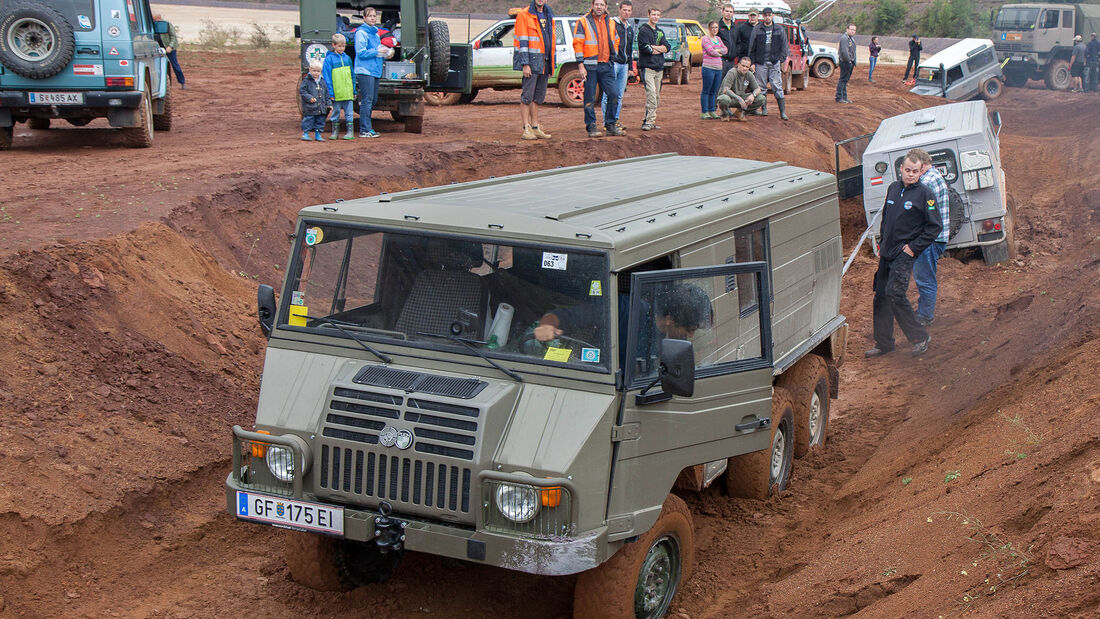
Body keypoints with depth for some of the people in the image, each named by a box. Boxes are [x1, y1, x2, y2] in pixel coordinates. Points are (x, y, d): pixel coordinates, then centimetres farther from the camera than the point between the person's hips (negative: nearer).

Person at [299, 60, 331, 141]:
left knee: (320, 121, 8)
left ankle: (317, 134, 17)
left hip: (321, 107, 5)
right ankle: (305, 134, 4)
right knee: (308, 120, -5)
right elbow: (302, 91, -7)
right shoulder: (306, 80, -3)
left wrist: (327, 104, 13)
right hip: (310, 107, -5)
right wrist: (309, 97, -19)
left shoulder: (322, 81, 13)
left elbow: (326, 93, 17)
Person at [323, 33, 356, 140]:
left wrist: (354, 90, 13)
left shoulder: (347, 58, 9)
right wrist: (330, 92, -9)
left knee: (349, 113, 3)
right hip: (336, 93, -3)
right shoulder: (329, 59, -3)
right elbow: (326, 77, -4)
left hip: (348, 93, 3)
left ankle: (351, 132, 7)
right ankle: (335, 132, 16)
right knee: (335, 112, 7)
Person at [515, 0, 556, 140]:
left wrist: (552, 64, 16)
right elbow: (522, 41, -11)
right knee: (527, 96, -6)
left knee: (539, 96, 10)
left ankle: (535, 127, 15)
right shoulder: (524, 15, -6)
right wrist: (525, 64, -17)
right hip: (532, 60, -7)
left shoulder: (548, 16, 16)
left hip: (544, 62, 7)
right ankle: (526, 129, -5)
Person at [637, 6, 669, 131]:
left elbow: (666, 47, 7)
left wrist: (654, 47, -10)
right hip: (647, 66, -7)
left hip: (659, 68, 7)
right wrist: (659, 50, -2)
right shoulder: (643, 30, -2)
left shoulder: (660, 32, 20)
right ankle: (649, 121, -19)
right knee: (651, 94, -17)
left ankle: (648, 120, 12)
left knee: (657, 96, 7)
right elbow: (645, 47, -14)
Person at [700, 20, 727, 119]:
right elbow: (711, 51, -14)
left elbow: (725, 50, 9)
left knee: (714, 91, 9)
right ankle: (704, 112, 0)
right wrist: (720, 53, 2)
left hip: (719, 68, 6)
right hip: (708, 68, -6)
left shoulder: (718, 38, 17)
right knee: (706, 91, -3)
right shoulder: (705, 39, -3)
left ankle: (712, 111, 15)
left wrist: (718, 50, -9)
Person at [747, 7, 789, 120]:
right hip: (761, 63, 1)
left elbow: (784, 46, 10)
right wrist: (752, 62, 2)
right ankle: (764, 108, 16)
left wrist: (782, 59, 1)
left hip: (775, 62, -1)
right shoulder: (757, 30, 6)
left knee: (777, 87, -5)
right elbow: (752, 47, 7)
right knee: (761, 87, 4)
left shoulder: (780, 29, 7)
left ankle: (783, 112, -6)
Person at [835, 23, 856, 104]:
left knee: (846, 80, 13)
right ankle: (839, 98, -3)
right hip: (845, 62, -10)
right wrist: (848, 60, -17)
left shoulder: (852, 38, 17)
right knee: (842, 80, -6)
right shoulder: (844, 38, -16)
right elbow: (844, 52, -25)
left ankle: (844, 97, 18)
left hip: (850, 62, 10)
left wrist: (854, 63, 19)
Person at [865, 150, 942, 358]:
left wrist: (913, 248, -11)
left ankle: (920, 337, -3)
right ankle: (883, 343, 17)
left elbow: (935, 226, -9)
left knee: (895, 293, -17)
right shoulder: (893, 188, 9)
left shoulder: (925, 194, -9)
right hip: (887, 253, 7)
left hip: (904, 254, -7)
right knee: (881, 296, 7)